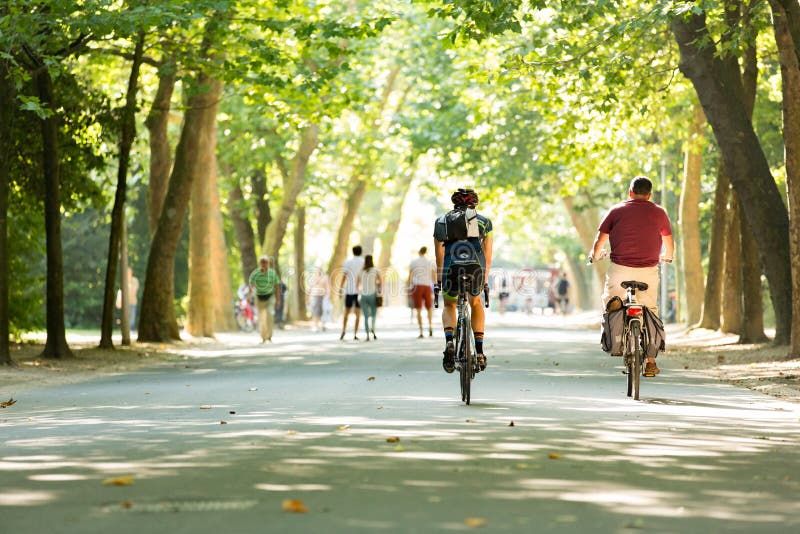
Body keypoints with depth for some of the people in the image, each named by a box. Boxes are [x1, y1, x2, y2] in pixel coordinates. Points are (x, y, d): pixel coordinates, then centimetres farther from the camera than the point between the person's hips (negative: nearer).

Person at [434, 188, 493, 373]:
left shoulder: (441, 222, 26)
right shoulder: (484, 222, 24)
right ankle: (479, 352, 19)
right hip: (476, 268, 0)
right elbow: (488, 257, 26)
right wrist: (485, 280, 36)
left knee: (449, 306, 26)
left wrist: (439, 281, 34)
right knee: (476, 304, 28)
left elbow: (439, 257, 26)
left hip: (451, 269, 0)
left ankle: (449, 343, -1)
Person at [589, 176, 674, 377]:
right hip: (648, 270, 1)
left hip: (619, 268, -1)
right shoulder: (659, 213, 6)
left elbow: (600, 240, 5)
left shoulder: (617, 211, 4)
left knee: (610, 301, 21)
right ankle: (650, 362, 5)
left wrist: (594, 255, 25)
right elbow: (669, 243, 12)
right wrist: (667, 257, 33)